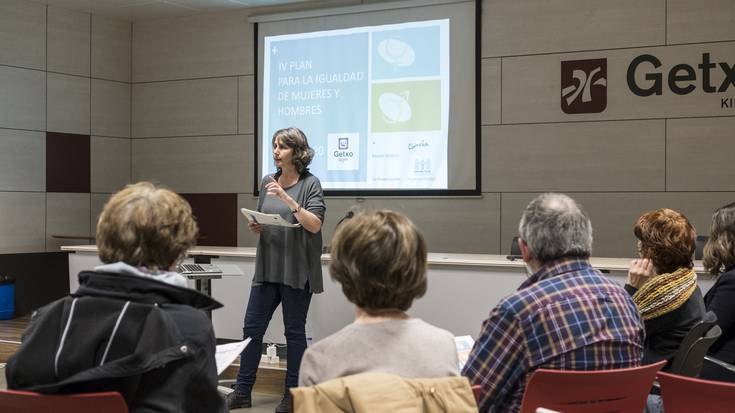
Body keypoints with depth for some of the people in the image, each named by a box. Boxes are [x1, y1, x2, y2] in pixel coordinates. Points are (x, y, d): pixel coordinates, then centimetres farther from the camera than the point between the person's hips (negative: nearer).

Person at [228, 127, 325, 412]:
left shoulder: (310, 184, -6)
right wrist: (255, 227, -3)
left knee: (294, 331, 4)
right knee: (252, 327, 5)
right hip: (267, 267, 5)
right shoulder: (267, 182, 9)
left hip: (297, 270, -5)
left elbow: (315, 225, -15)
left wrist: (288, 199, -23)